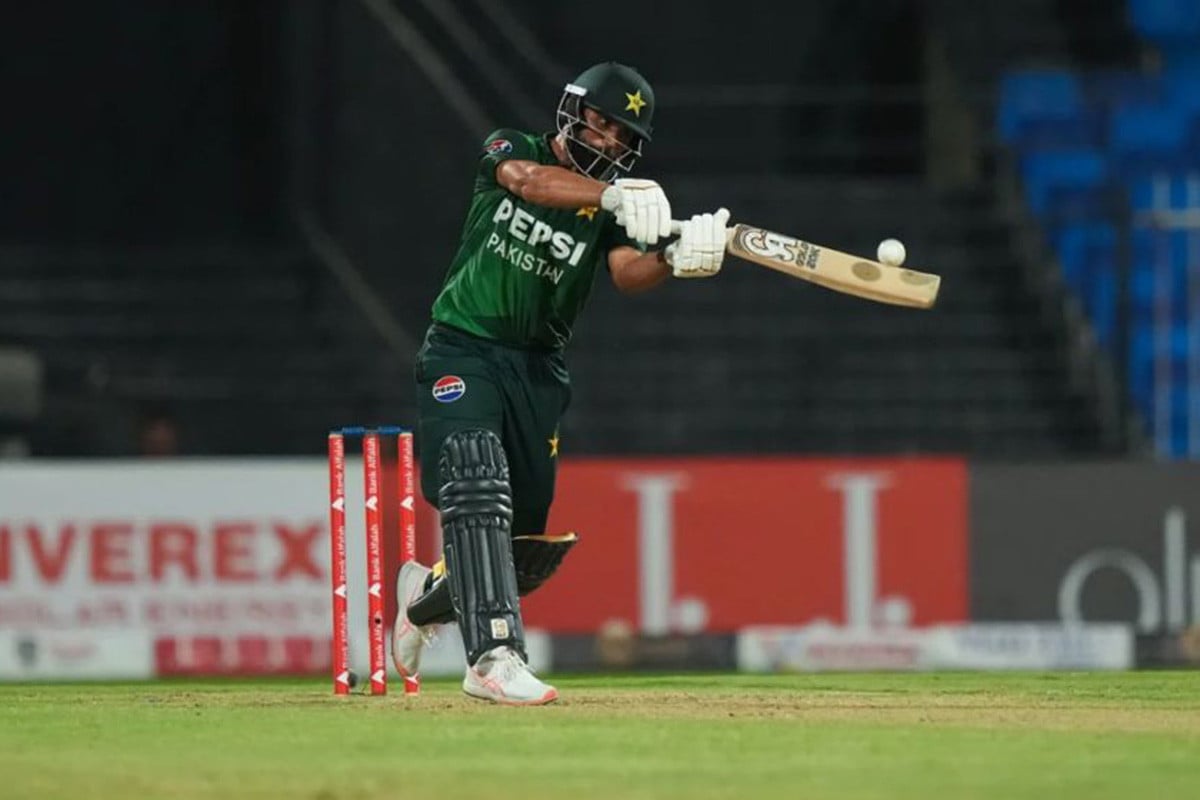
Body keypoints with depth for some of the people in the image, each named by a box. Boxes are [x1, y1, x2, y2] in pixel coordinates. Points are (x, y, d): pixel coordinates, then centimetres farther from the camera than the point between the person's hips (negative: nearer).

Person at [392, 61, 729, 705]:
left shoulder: (611, 203, 4)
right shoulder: (509, 149, -2)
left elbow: (628, 272, -14)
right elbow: (528, 179, -26)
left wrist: (678, 258, -36)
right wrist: (614, 195, -42)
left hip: (538, 368, 4)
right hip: (463, 353, -4)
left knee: (528, 544, 4)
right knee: (477, 491, -26)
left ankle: (428, 598, 35)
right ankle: (493, 657, -34)